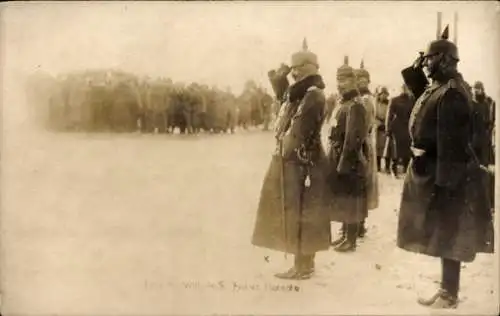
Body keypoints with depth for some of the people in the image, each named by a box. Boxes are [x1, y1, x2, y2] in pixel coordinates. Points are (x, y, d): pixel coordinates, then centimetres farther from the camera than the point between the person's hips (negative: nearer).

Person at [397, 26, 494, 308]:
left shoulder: (451, 93, -20)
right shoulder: (437, 87, 9)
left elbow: (450, 141, -24)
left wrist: (445, 180, -26)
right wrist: (416, 69, 16)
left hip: (442, 170, -10)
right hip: (432, 167, 10)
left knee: (446, 235, 1)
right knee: (442, 233, 17)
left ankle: (449, 295, 13)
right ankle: (448, 289, 29)